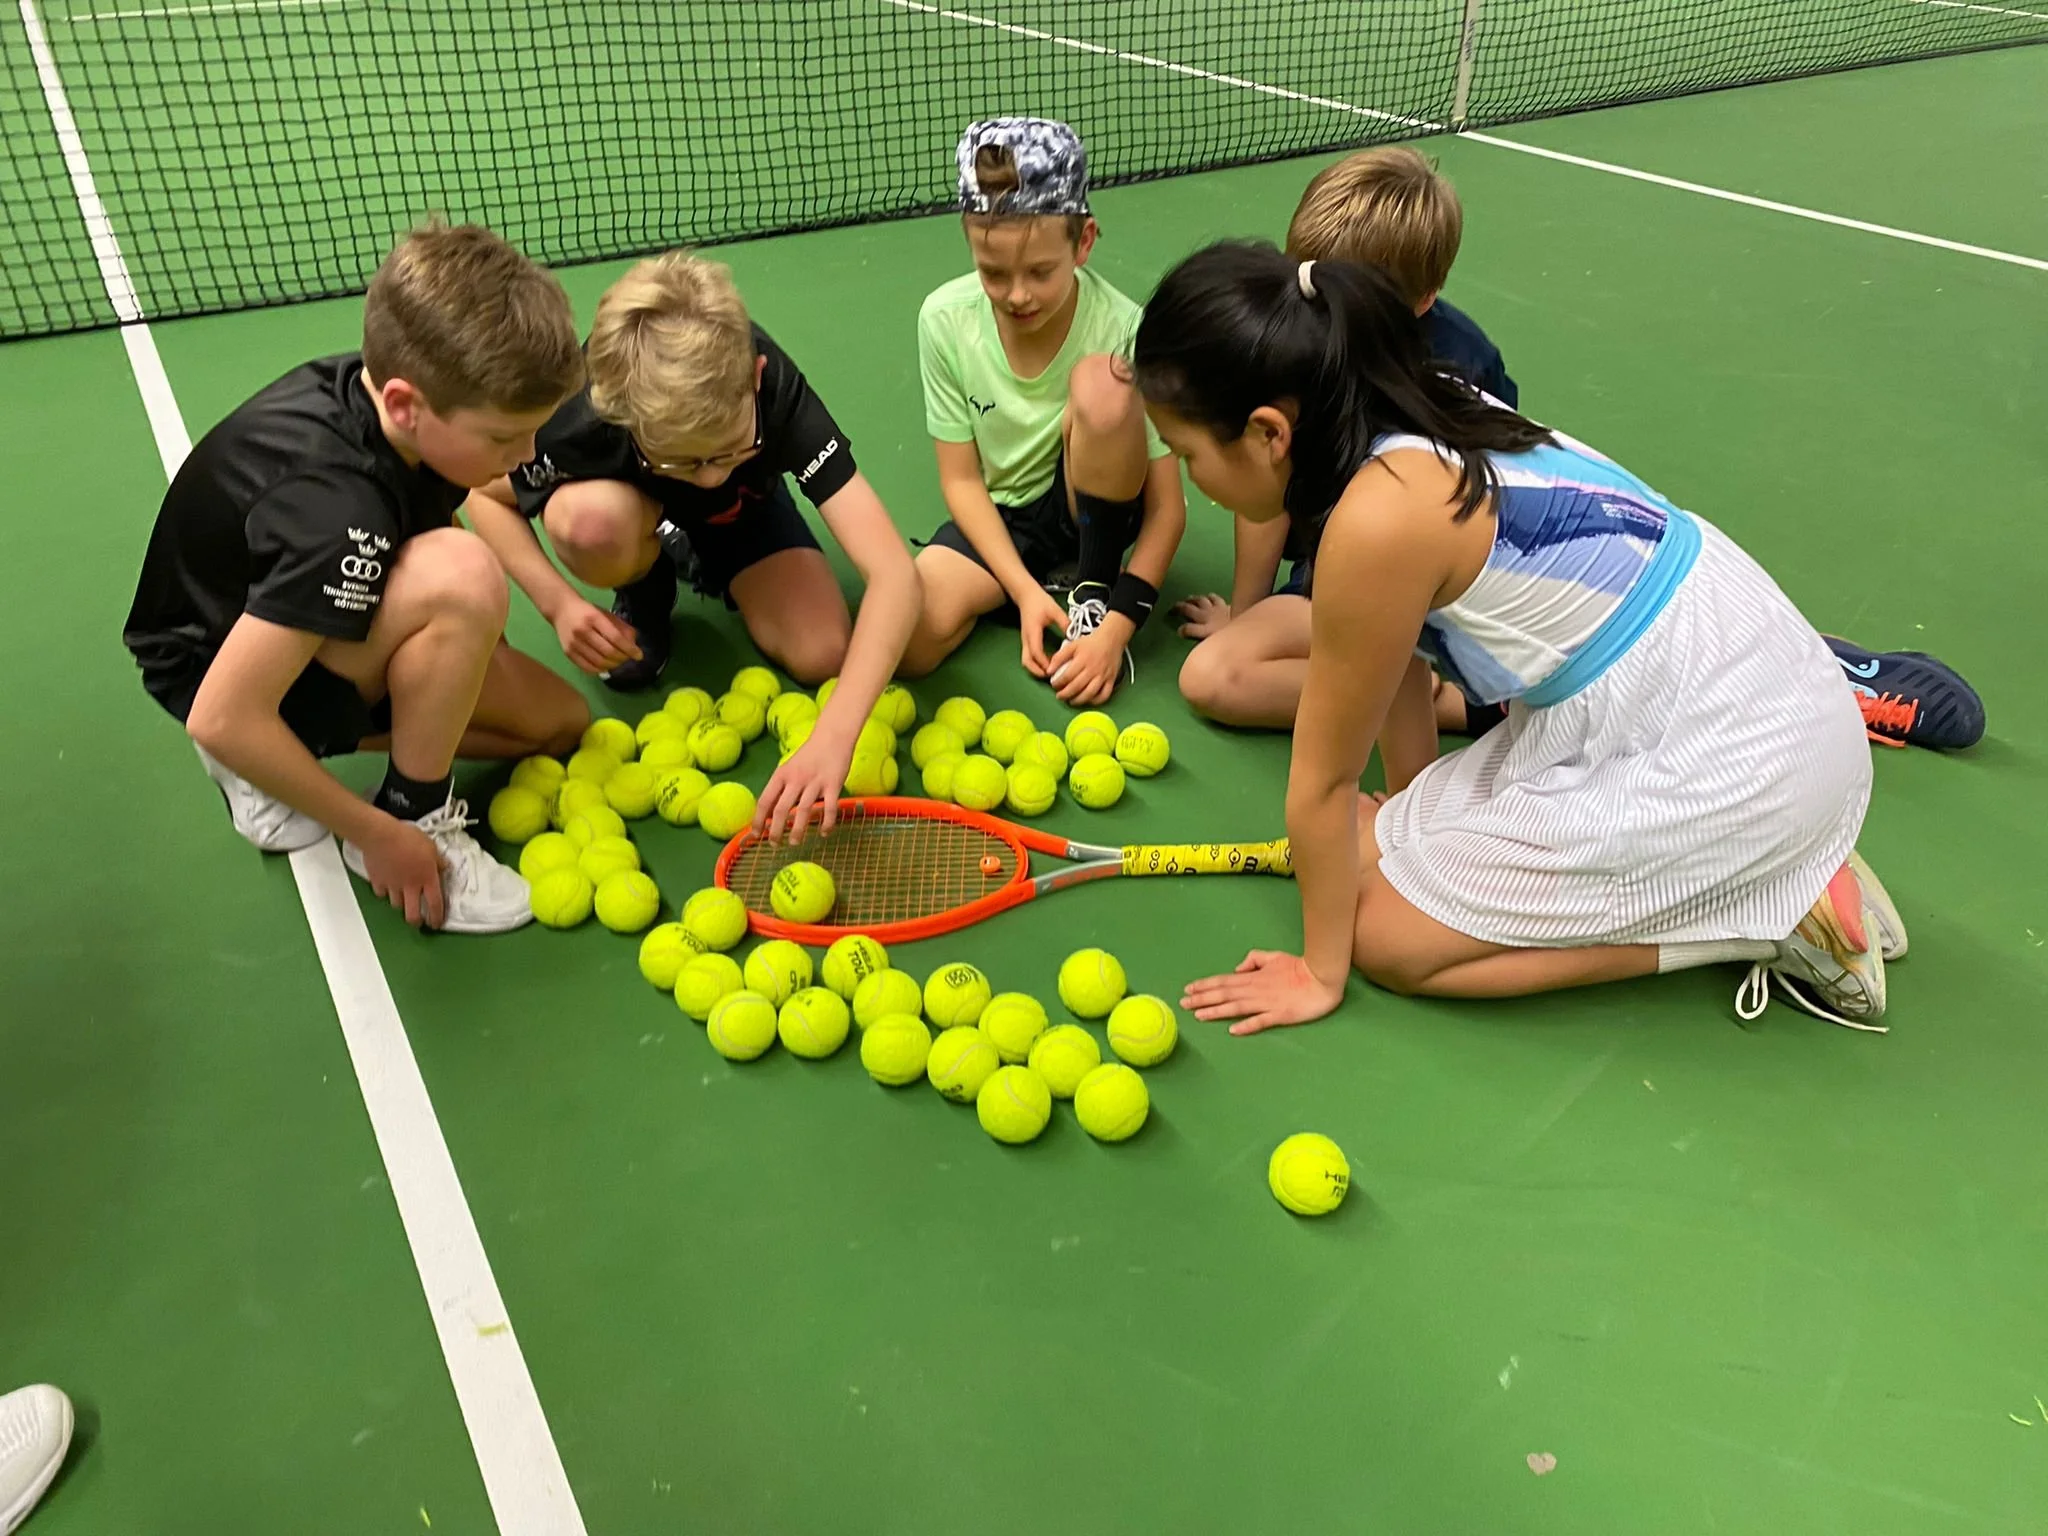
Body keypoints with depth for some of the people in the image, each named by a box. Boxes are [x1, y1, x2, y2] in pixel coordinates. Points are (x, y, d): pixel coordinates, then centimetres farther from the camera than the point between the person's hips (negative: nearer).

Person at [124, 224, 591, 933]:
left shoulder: (385, 382, -15)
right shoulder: (335, 511, -37)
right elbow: (221, 718, -34)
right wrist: (376, 834, -22)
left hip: (294, 613, 9)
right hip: (213, 667, -8)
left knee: (561, 720, 5)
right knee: (463, 573, -35)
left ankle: (285, 761, 8)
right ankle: (413, 815, -14)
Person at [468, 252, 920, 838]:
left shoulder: (778, 393, -39)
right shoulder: (582, 420, -38)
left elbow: (894, 572, -46)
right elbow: (485, 494, -14)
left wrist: (833, 737, -58)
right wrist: (558, 602, -32)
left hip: (743, 512, 1)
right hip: (635, 504, -1)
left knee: (823, 654, -21)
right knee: (590, 522, -38)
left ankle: (704, 569, 9)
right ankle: (645, 592, 0)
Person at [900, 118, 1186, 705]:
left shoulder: (1124, 330, -22)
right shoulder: (945, 320, -15)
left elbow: (1166, 506, -17)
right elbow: (961, 479, -7)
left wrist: (1116, 626, -26)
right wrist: (1026, 590, -18)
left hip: (1092, 509, -2)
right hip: (997, 519, 2)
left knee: (1102, 383, -33)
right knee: (908, 644, -26)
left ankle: (1095, 587, -10)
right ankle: (1057, 581, 2)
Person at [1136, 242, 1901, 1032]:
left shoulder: (1380, 517, -28)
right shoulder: (1412, 417, -2)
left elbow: (1324, 780, -14)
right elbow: (1400, 655, 8)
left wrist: (1320, 971, -1)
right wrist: (1414, 815, 20)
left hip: (1726, 761, -9)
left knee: (1386, 937, -2)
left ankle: (1763, 920, 1)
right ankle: (1776, 870, 14)